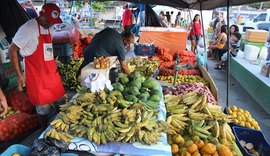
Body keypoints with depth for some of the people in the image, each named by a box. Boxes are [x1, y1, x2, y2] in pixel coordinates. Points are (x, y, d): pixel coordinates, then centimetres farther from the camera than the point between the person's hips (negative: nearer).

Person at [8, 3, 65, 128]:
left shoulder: (50, 27, 6)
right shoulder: (29, 28, -16)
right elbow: (12, 50, -12)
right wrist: (19, 75, -12)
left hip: (51, 73, 7)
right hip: (36, 76, -7)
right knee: (43, 108, 2)